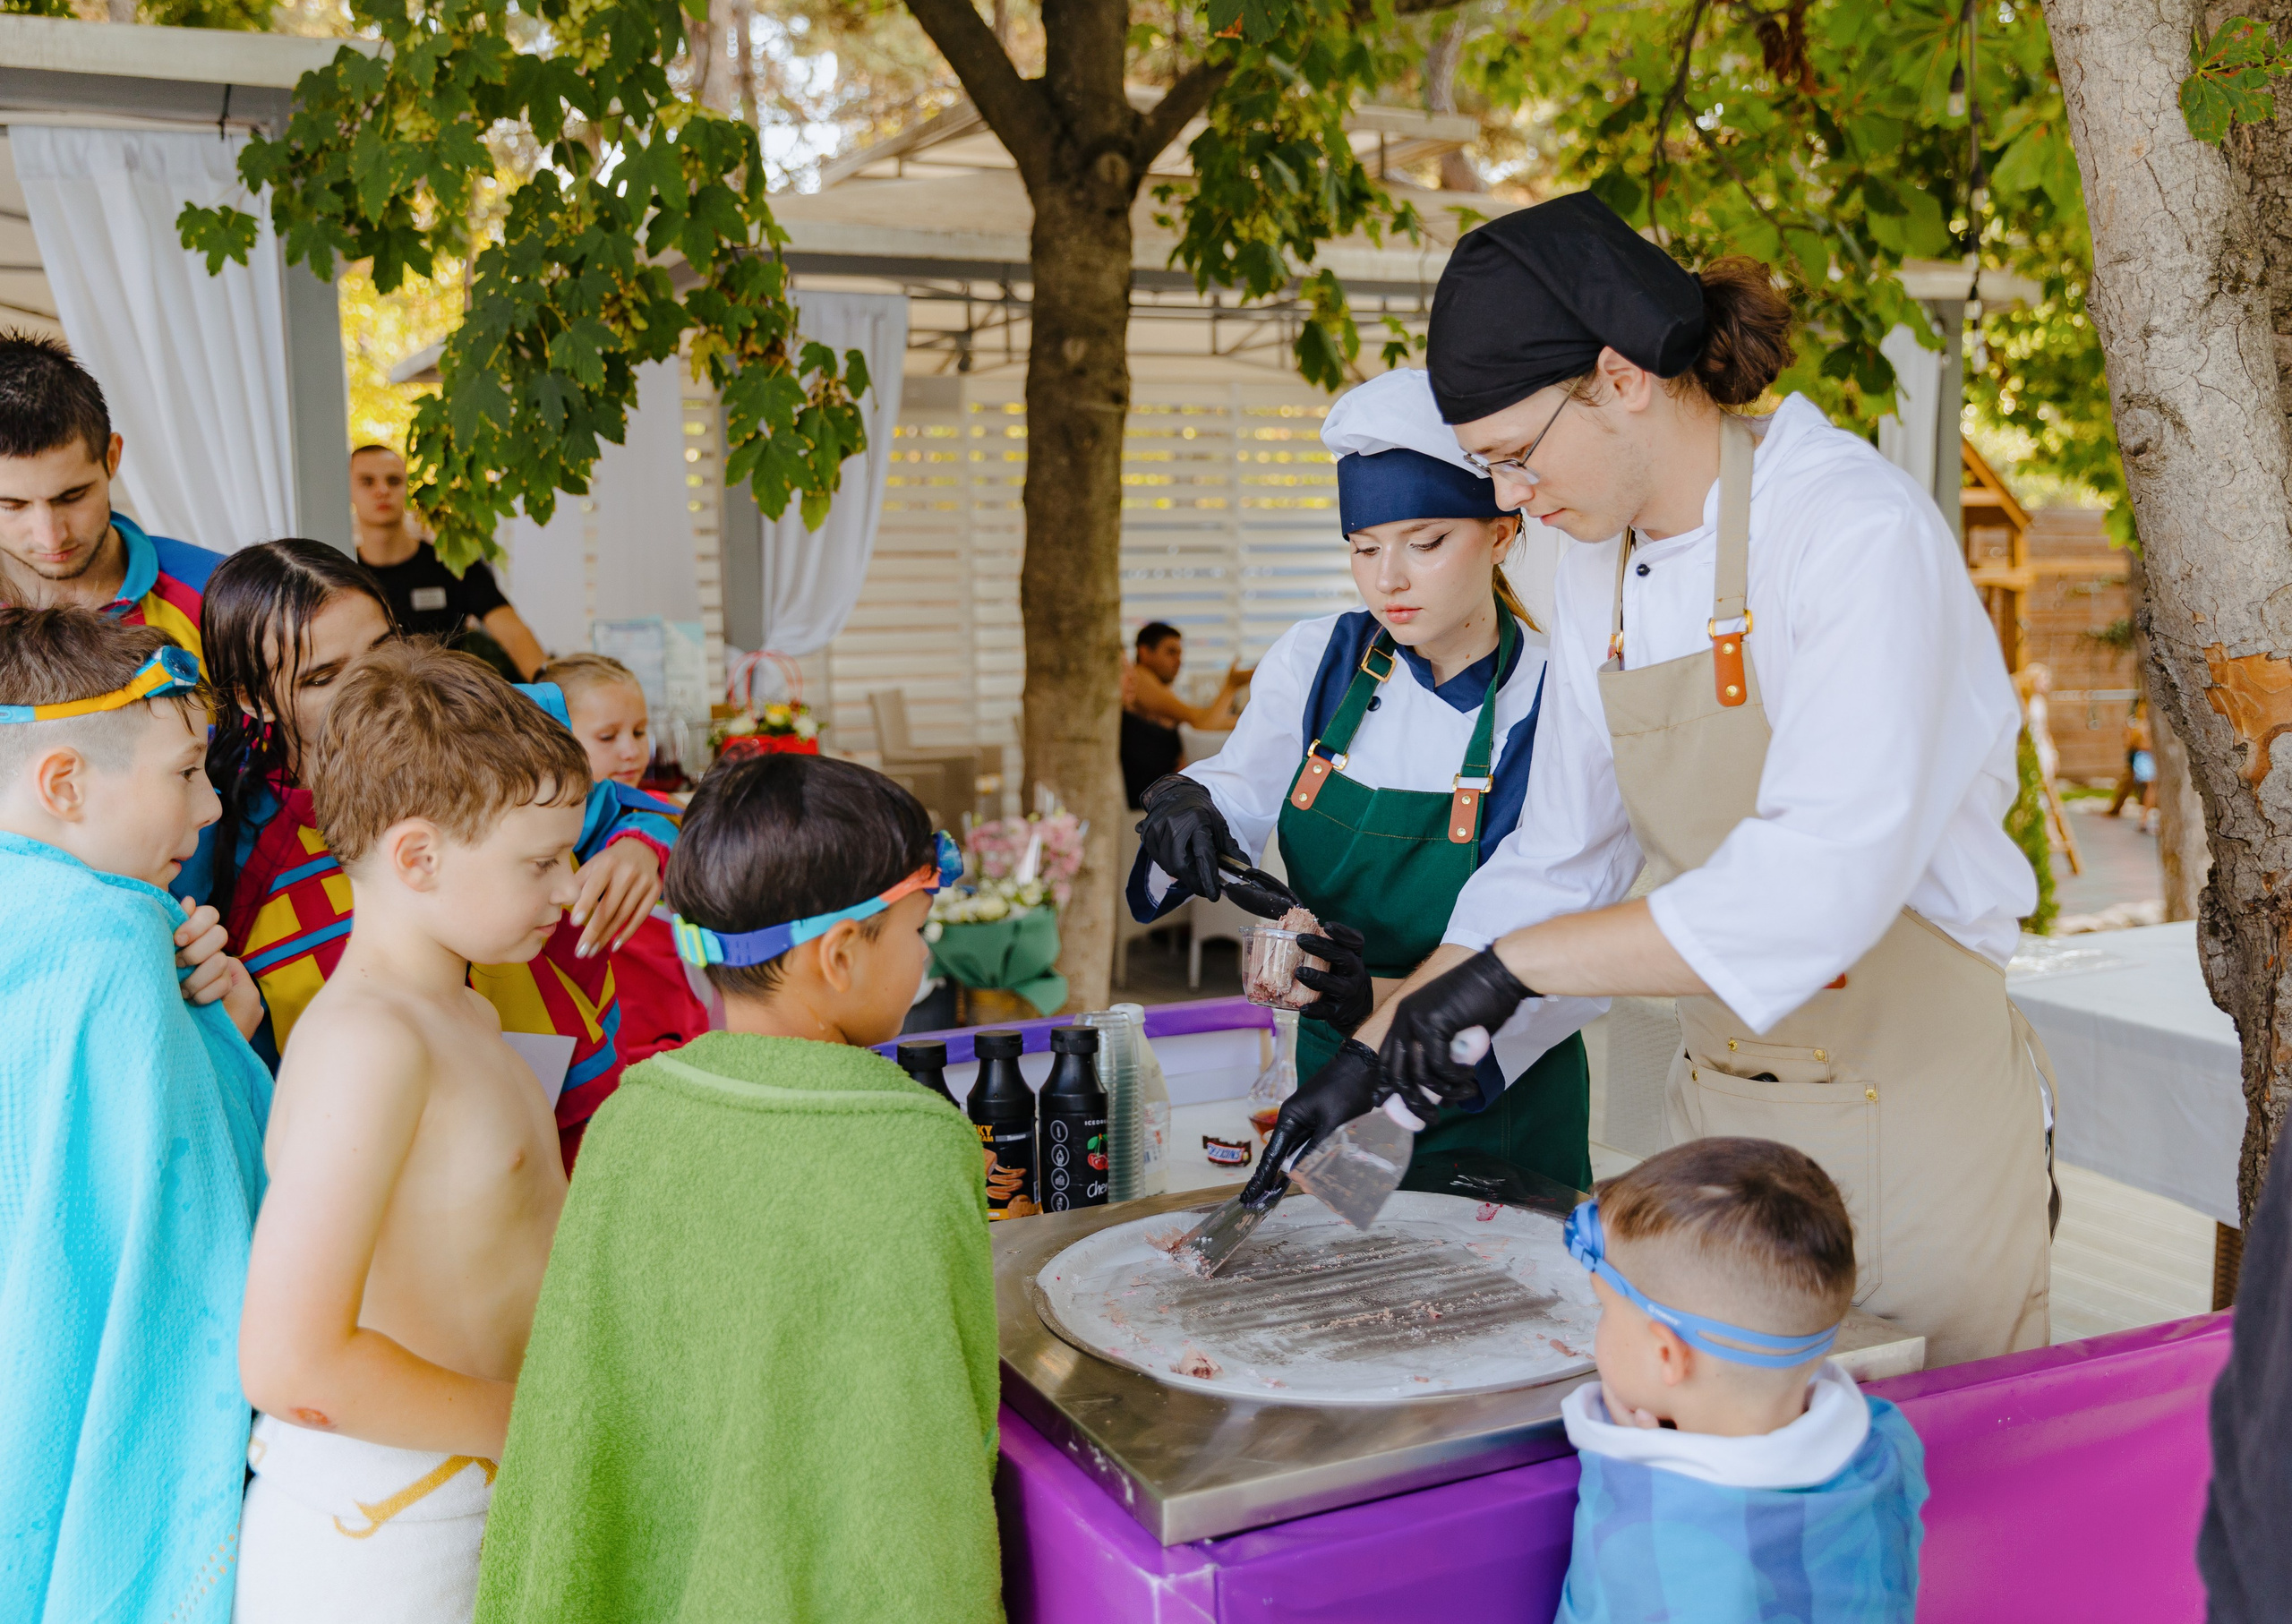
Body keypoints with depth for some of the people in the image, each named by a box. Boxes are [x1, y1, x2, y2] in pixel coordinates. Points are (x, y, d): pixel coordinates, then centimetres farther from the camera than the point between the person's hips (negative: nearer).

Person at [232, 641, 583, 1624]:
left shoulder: (467, 1016, 10)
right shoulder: (367, 1042, -22)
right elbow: (291, 1363, -27)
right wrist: (532, 1425, -17)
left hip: (479, 1514, 9)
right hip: (376, 1542, -9)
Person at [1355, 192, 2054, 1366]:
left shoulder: (1861, 535, -20)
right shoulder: (1599, 573, 3)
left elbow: (1824, 884, -31)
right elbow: (1556, 862, 8)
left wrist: (1511, 963, -29)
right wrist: (1379, 1049, 1)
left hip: (1917, 1103, -6)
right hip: (1719, 1101, 6)